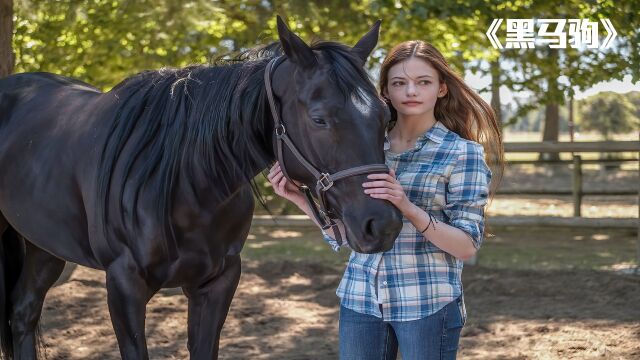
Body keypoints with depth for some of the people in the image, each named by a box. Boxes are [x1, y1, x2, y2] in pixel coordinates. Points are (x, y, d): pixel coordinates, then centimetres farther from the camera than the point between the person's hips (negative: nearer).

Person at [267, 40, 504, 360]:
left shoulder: (463, 153, -5)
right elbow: (342, 235, 12)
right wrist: (301, 199, -3)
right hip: (359, 299, 4)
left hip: (429, 304, -4)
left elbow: (467, 247, -11)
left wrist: (408, 208, -25)